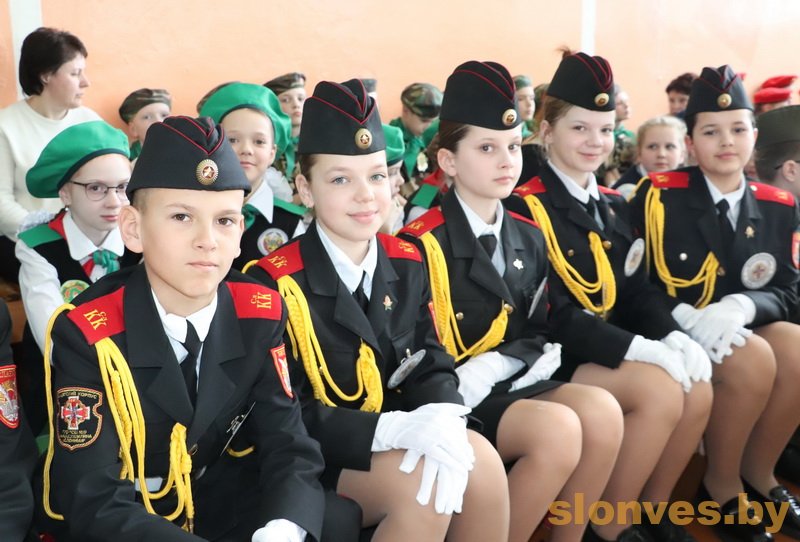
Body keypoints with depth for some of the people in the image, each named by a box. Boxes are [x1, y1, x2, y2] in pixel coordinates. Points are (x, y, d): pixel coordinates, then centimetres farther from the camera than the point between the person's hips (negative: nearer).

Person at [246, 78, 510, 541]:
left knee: (480, 462, -22)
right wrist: (394, 429, -32)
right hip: (315, 456, -5)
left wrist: (442, 417, -24)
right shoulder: (275, 282, -15)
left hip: (403, 441, 5)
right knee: (422, 483, -29)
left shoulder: (407, 263, 3)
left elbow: (432, 365, 2)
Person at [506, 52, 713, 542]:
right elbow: (551, 314, -19)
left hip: (614, 345, 7)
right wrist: (643, 349, -25)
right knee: (660, 391, -24)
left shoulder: (614, 206, 12)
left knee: (698, 389, -12)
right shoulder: (526, 207, -13)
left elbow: (637, 291, 9)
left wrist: (674, 337, -13)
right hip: (556, 355, -7)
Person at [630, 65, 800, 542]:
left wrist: (741, 306, -23)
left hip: (740, 326, 5)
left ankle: (758, 472, 1)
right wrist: (687, 318, -29)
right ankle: (721, 485, -6)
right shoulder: (661, 196, -10)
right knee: (753, 360, -29)